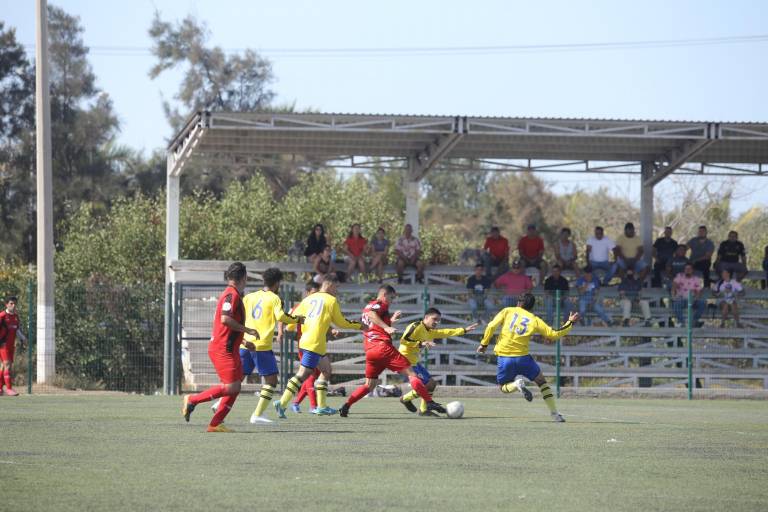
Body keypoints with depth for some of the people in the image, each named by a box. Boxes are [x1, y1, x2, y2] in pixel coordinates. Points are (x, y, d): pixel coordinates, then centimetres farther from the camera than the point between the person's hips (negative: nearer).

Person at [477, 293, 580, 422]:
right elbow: (554, 334, 6)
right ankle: (554, 413, 10)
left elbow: (491, 326, -3)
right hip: (523, 357, 0)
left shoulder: (507, 311, 7)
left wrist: (484, 344, 8)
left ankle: (517, 383, -17)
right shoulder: (534, 320, 5)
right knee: (541, 381, 20)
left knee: (503, 387, 19)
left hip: (503, 357, 0)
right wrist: (570, 323, 18)